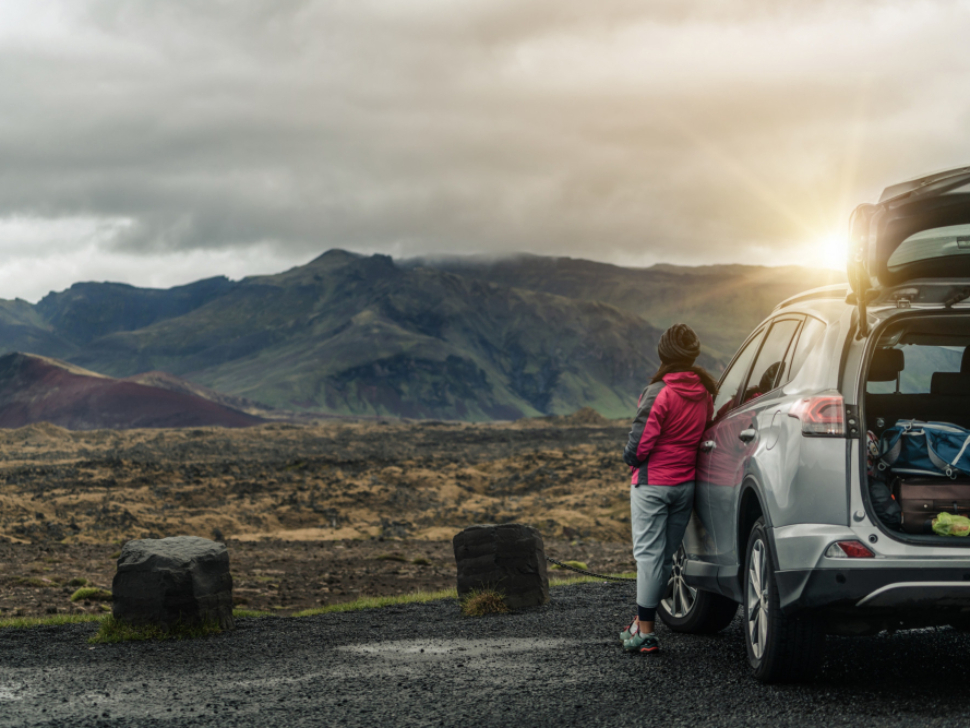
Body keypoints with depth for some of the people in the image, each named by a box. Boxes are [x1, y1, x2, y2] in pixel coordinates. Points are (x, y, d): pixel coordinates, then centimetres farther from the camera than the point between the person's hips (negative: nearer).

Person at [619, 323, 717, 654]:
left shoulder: (659, 394, -18)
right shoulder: (704, 393, 2)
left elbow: (639, 444, -17)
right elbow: (703, 434, 10)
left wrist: (630, 458, 3)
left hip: (652, 483, -6)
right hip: (686, 484, 6)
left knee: (649, 553, -3)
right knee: (665, 555, 14)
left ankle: (645, 631, -4)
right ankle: (642, 623, 25)